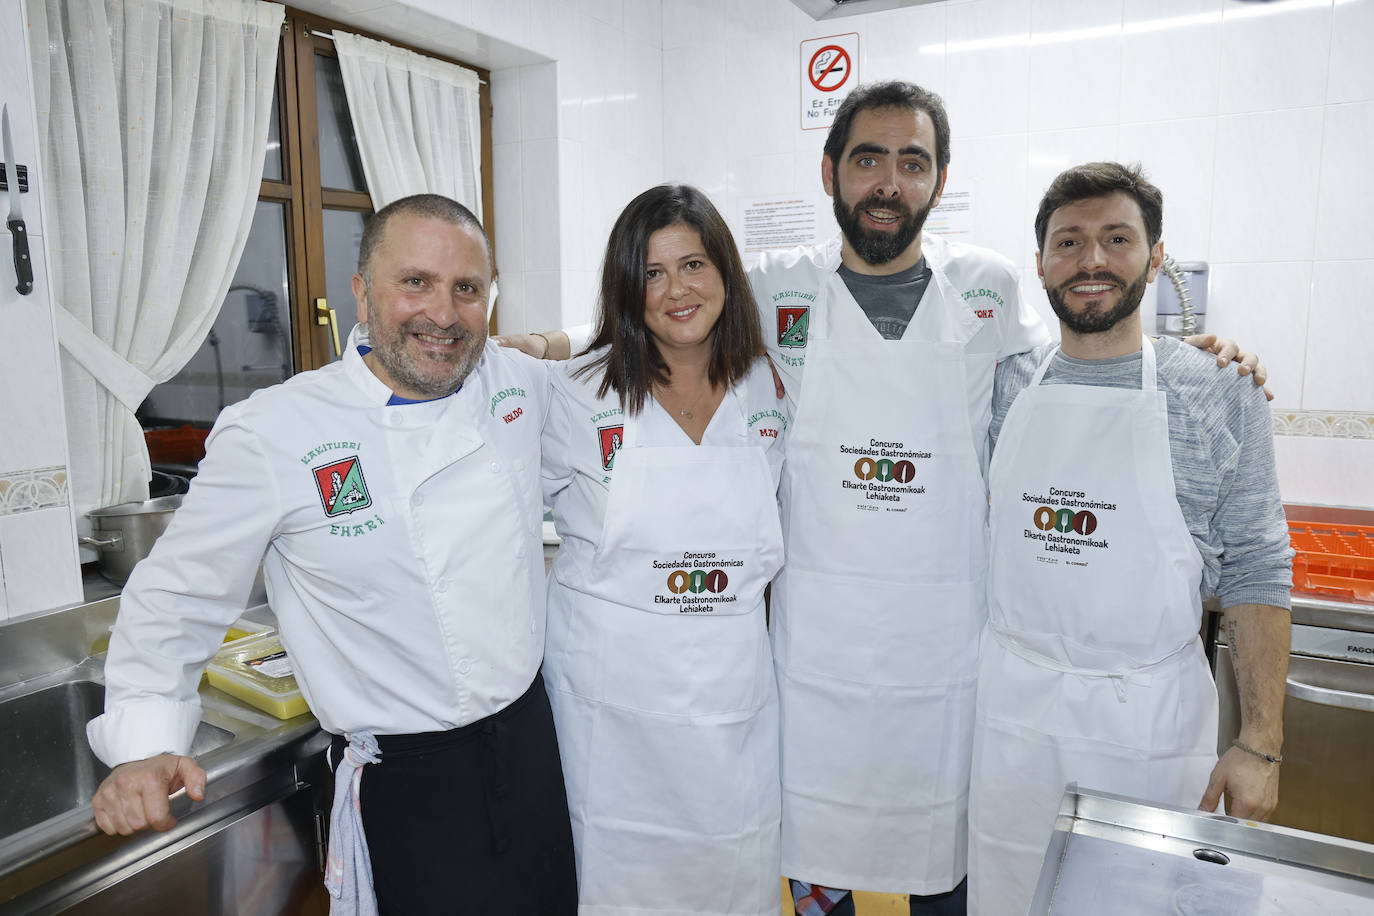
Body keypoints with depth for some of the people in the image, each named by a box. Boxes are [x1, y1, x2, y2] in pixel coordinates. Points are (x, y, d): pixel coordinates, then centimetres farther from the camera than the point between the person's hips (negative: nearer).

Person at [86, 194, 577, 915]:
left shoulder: (522, 383, -3)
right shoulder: (273, 434, -16)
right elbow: (177, 596, -6)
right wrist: (143, 743, -15)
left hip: (534, 739, 5)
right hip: (409, 783, -4)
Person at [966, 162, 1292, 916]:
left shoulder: (1221, 398, -5)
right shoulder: (1005, 387, 0)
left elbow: (1256, 574, -4)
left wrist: (1260, 745, -6)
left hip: (1151, 717, -1)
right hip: (1011, 703, 2)